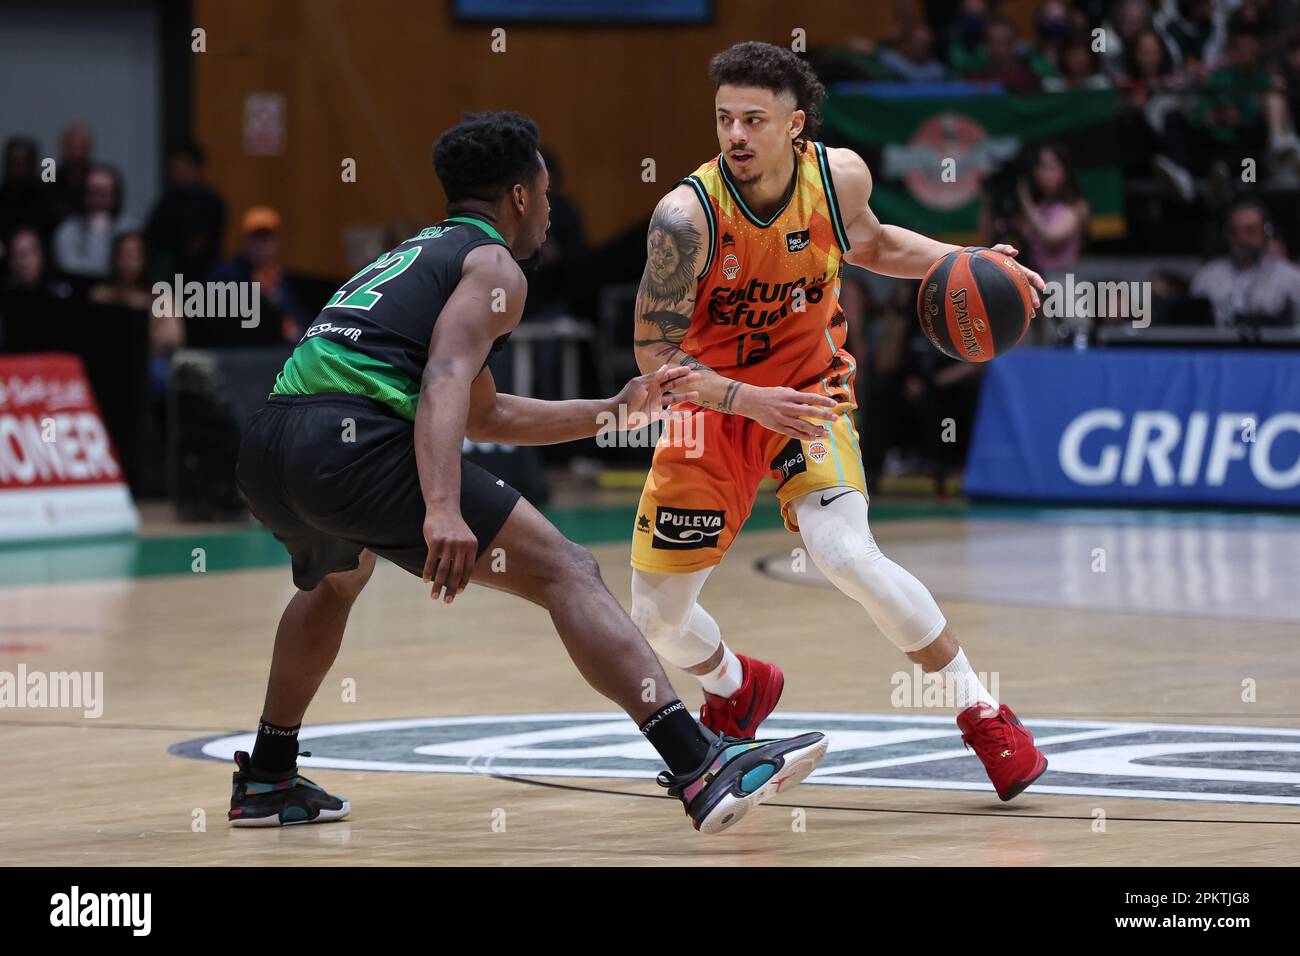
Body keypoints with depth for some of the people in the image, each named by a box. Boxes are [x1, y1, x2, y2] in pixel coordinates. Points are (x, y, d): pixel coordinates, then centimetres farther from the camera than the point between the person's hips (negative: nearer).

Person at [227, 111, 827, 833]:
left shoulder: (409, 255, 35)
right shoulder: (494, 266, 9)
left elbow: (482, 414, 43)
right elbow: (445, 381, -12)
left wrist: (614, 410, 43)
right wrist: (444, 510, -25)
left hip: (264, 448, 9)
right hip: (354, 437, -9)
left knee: (335, 579, 41)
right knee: (565, 572, -9)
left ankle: (268, 783, 43)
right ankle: (701, 769, -22)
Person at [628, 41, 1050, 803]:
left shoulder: (841, 176, -16)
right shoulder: (686, 217, -26)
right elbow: (654, 353, -22)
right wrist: (751, 402, -36)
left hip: (809, 385, 0)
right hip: (713, 400, 0)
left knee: (847, 554, -27)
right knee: (658, 620, 3)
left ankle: (981, 711, -12)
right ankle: (739, 689, 39)